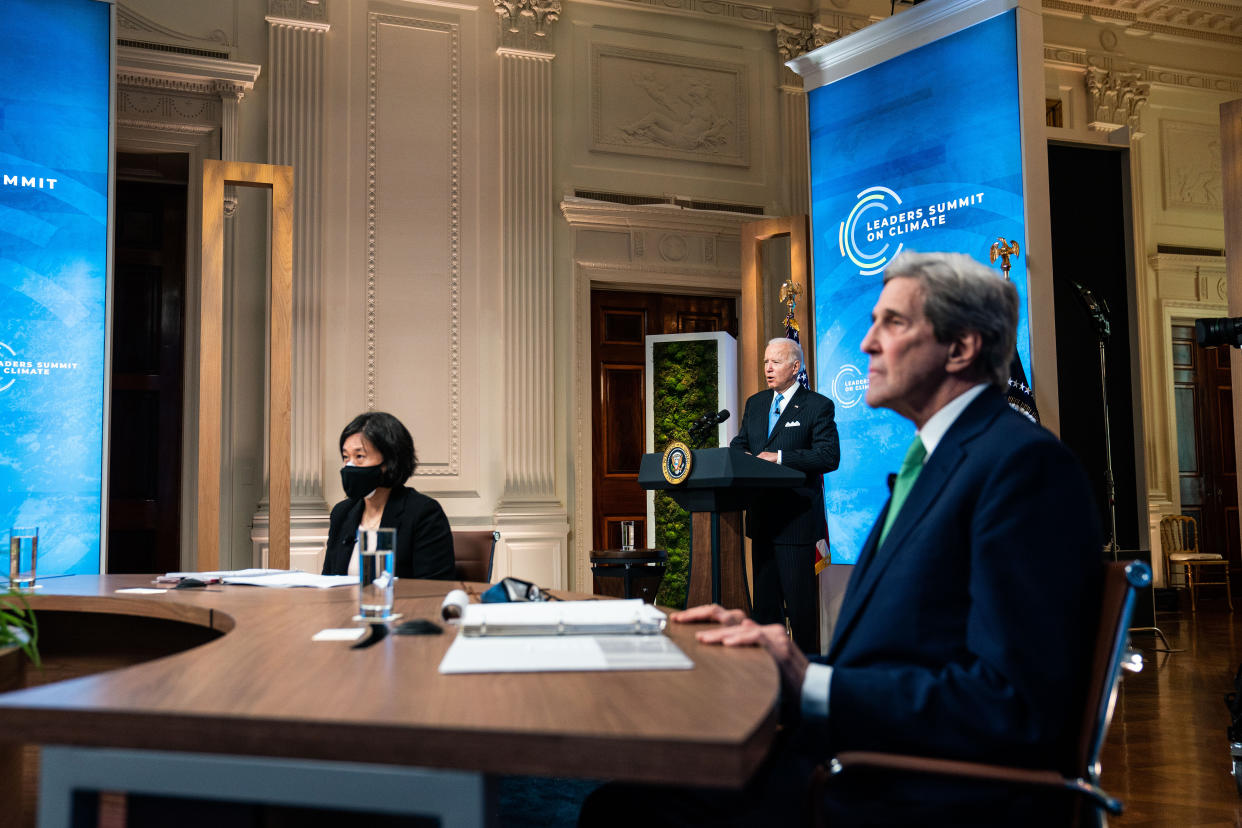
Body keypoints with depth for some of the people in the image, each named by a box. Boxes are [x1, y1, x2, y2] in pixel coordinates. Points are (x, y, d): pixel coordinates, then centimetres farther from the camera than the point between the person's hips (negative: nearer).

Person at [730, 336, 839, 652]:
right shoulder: (755, 403, 15)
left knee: (799, 599, -2)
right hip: (762, 517, 7)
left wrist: (780, 457, -21)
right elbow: (739, 445, 19)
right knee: (765, 598, 13)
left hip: (796, 517, -7)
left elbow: (829, 456, -15)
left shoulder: (817, 406, -6)